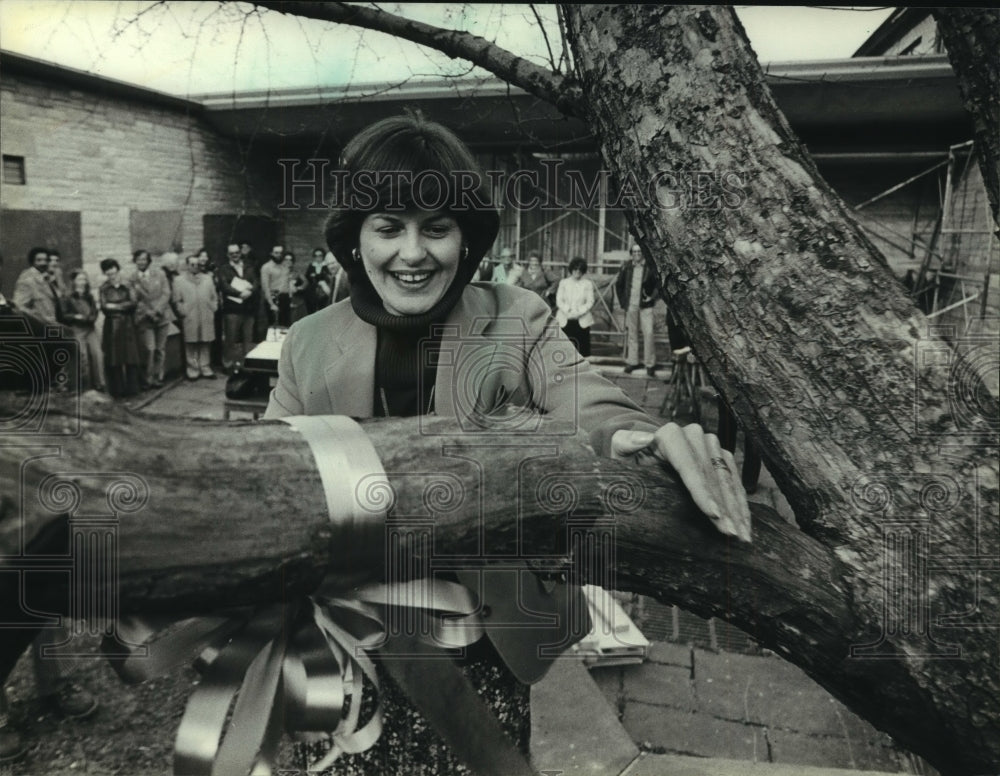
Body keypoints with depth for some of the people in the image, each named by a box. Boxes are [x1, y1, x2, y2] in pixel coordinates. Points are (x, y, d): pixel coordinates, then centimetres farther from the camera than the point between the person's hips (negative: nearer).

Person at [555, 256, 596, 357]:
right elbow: (559, 300, 4)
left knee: (583, 347, -4)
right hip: (565, 320, 1)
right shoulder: (563, 282, 10)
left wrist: (579, 312, -13)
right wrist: (568, 311, -12)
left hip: (582, 320, -1)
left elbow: (590, 302, 1)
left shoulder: (588, 284, 7)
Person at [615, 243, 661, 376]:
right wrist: (622, 301, 9)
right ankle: (632, 362, 18)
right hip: (630, 306, 3)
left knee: (648, 333, -6)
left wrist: (653, 297, -7)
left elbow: (659, 284, 5)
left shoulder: (651, 267, -3)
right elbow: (618, 284, 15)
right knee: (631, 333, 8)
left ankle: (650, 364, 2)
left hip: (645, 305, -3)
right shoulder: (626, 267, 5)